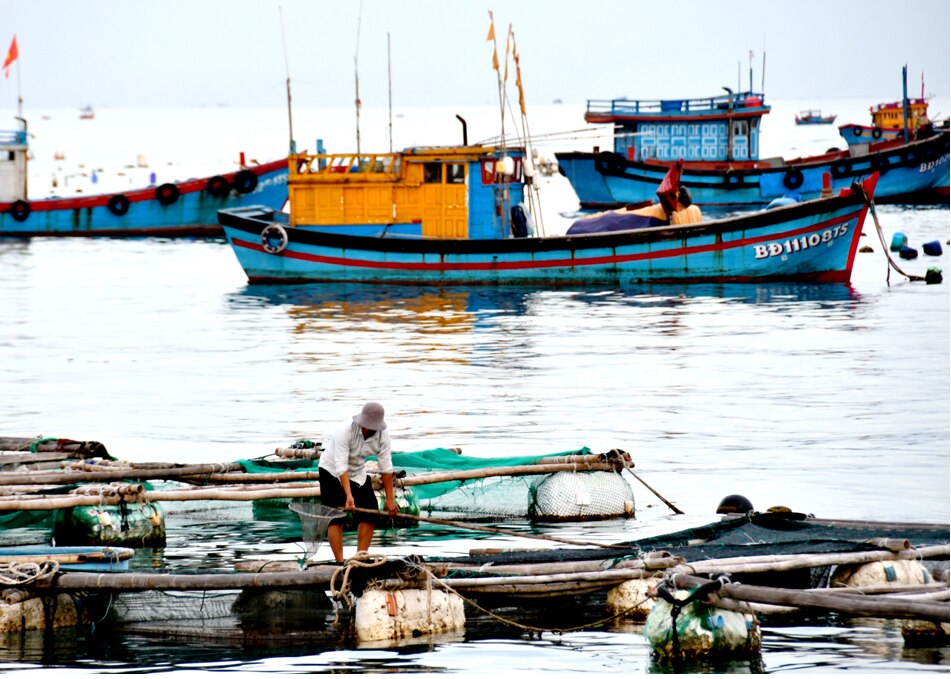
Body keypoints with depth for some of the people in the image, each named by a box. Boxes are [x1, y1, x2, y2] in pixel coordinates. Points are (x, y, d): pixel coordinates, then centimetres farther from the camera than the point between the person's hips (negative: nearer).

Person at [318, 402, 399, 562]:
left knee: (369, 515, -2)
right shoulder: (345, 430, -32)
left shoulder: (382, 435, -17)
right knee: (336, 518, -12)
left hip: (358, 472, 5)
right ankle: (339, 562, -14)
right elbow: (341, 466, -35)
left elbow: (386, 467, -12)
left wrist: (390, 499, -13)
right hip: (332, 471, -5)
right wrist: (349, 496, -42)